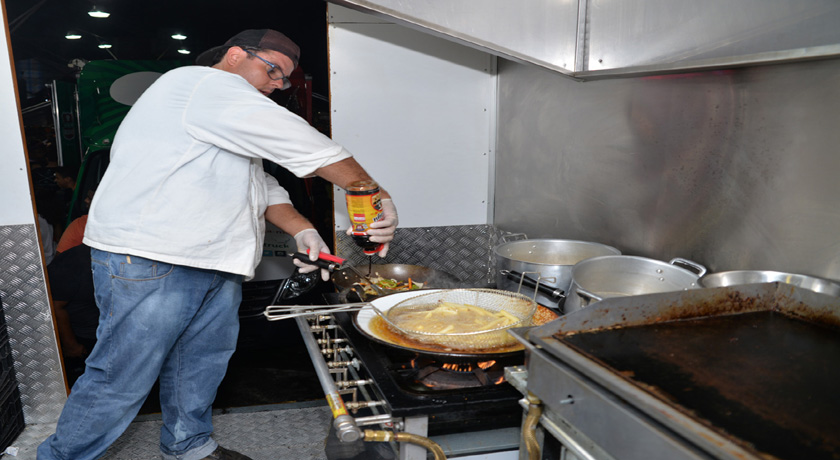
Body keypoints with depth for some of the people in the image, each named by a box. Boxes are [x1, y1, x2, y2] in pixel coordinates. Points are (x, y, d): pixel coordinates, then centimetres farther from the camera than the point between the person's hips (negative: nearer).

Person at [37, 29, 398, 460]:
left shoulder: (231, 116, 22)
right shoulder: (203, 84, -13)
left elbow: (263, 185, 19)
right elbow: (303, 145, -20)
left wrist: (301, 230, 0)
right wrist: (378, 197, -17)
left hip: (216, 264, 10)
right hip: (148, 263, -10)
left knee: (202, 361, 17)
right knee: (120, 380, -1)